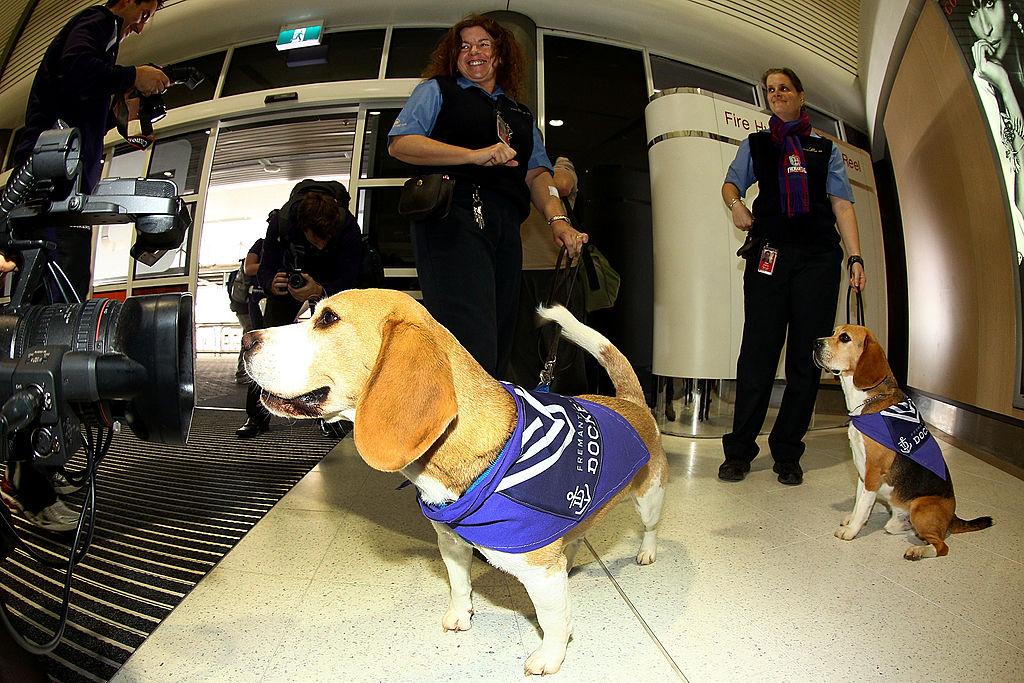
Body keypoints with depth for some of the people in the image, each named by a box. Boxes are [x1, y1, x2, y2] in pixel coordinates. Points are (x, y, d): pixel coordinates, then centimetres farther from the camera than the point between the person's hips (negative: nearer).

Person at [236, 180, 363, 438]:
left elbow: (348, 283, -33)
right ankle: (257, 415, 4)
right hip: (289, 277, 1)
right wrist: (272, 285, -47)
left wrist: (319, 291, -54)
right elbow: (265, 270, -23)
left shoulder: (349, 228, -35)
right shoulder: (281, 222, -32)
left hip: (329, 284, -1)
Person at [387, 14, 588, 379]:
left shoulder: (520, 113, 31)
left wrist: (557, 218, -2)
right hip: (454, 218, -5)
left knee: (499, 345, 0)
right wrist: (475, 155, -10)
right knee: (472, 348, -21)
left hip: (506, 230, 6)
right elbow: (400, 143, 1)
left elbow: (537, 171, 19)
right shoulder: (438, 89, 17)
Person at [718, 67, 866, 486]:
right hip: (769, 254, -1)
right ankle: (739, 449, 2)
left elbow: (841, 203, 12)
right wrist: (736, 204, -14)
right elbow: (732, 182, 11)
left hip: (818, 255, 1)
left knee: (807, 356, -2)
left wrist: (854, 256, 0)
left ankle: (787, 452, 6)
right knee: (758, 351, -6)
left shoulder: (825, 149, 21)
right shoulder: (755, 144, 22)